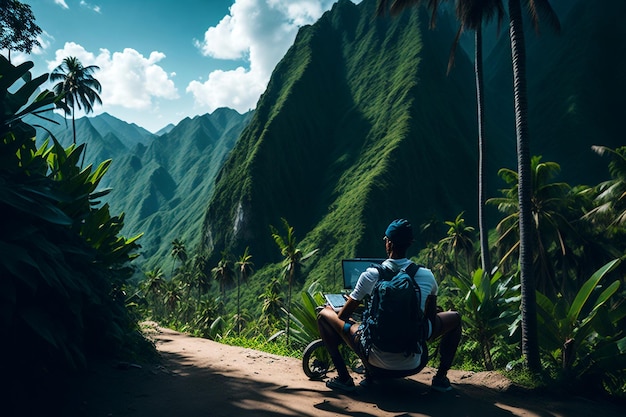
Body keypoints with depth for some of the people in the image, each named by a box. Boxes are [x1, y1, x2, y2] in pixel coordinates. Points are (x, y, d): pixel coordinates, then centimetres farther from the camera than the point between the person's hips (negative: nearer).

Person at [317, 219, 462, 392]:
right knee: (454, 317, 25)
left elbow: (342, 317, 0)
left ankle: (343, 378, 9)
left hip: (377, 360, -2)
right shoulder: (427, 276, -4)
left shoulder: (370, 275, -10)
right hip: (413, 363, 2)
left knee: (323, 315, 15)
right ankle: (441, 378, 19)